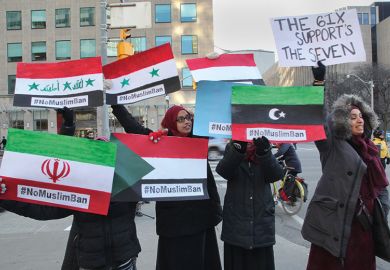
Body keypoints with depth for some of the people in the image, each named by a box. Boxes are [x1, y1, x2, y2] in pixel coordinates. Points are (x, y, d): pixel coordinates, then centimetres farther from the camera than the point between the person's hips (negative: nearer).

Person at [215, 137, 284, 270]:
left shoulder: (264, 150, 3)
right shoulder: (232, 149, 1)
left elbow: (276, 175, -15)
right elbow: (223, 171, -20)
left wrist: (264, 152, -33)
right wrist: (238, 148, -36)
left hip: (262, 220, 1)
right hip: (236, 221, -1)